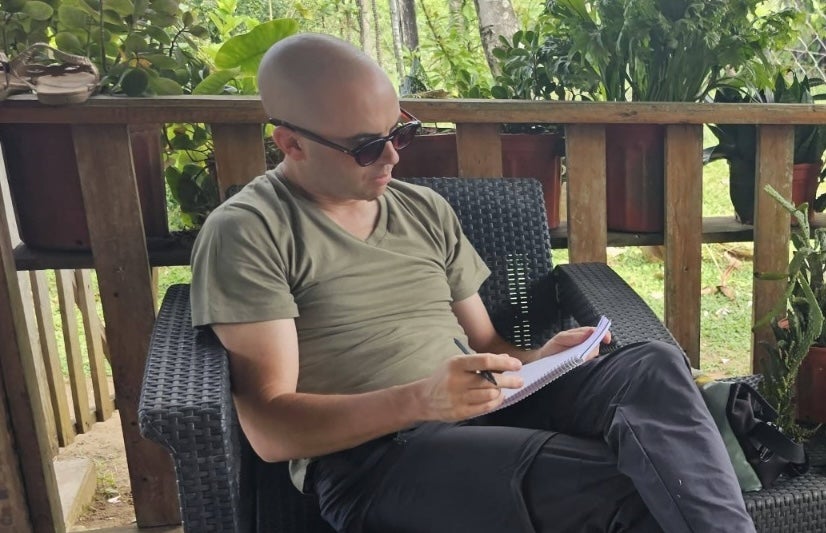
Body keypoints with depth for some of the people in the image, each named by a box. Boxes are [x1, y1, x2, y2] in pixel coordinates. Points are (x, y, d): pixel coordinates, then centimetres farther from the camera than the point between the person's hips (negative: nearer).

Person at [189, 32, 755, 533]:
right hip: (369, 457, -6)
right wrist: (419, 400, -24)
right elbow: (269, 427, -10)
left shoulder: (427, 210, 16)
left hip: (484, 416, 6)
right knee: (625, 485, -28)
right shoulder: (246, 234, -4)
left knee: (653, 367, -19)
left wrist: (536, 360, -5)